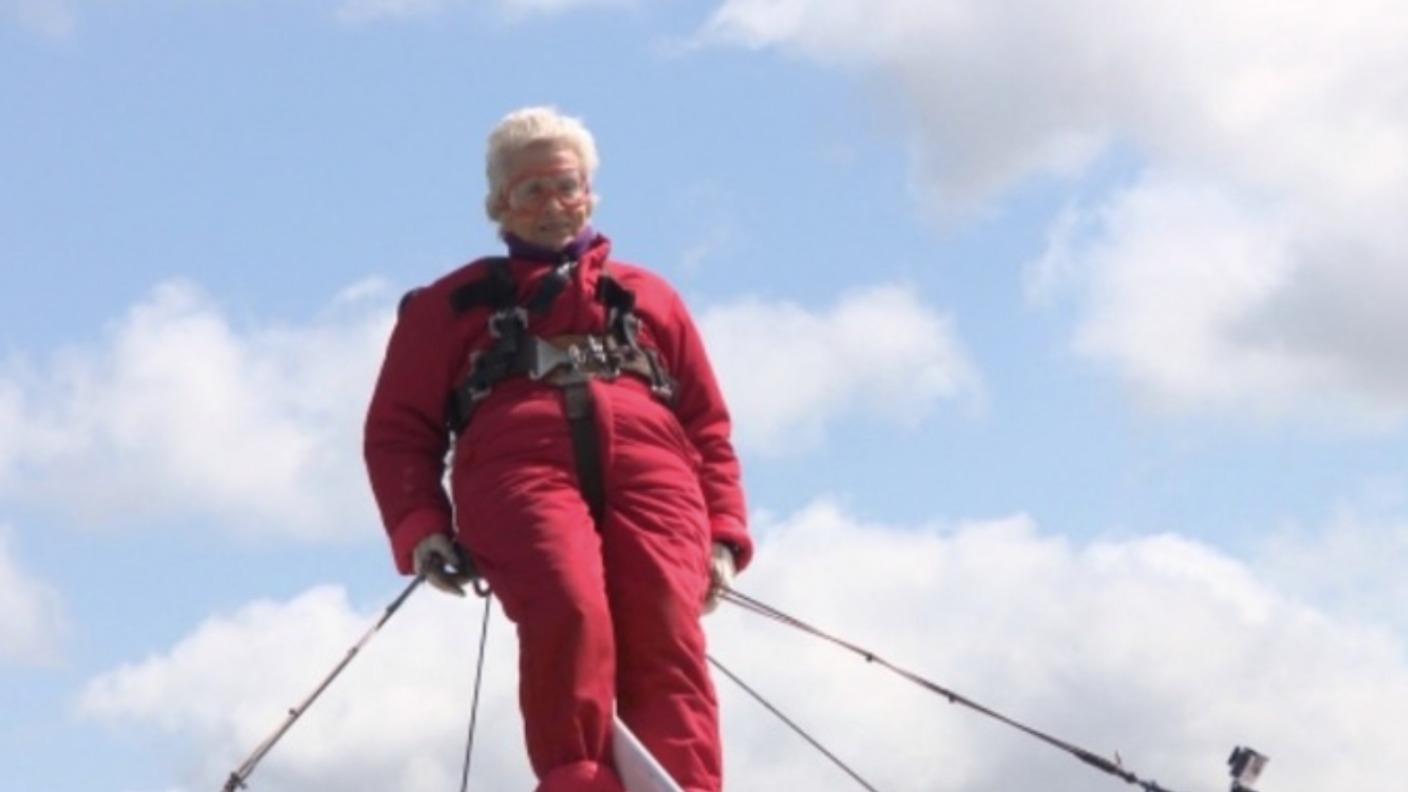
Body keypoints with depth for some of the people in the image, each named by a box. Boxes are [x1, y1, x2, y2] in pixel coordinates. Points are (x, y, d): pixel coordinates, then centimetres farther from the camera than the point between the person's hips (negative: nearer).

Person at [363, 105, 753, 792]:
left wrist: (723, 535, 8)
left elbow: (707, 424, 26)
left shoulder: (646, 296, 33)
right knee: (570, 610, -34)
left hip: (650, 474, 2)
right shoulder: (452, 304, 28)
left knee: (668, 639, -26)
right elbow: (399, 429, 19)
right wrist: (419, 528, 0)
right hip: (521, 472, -1)